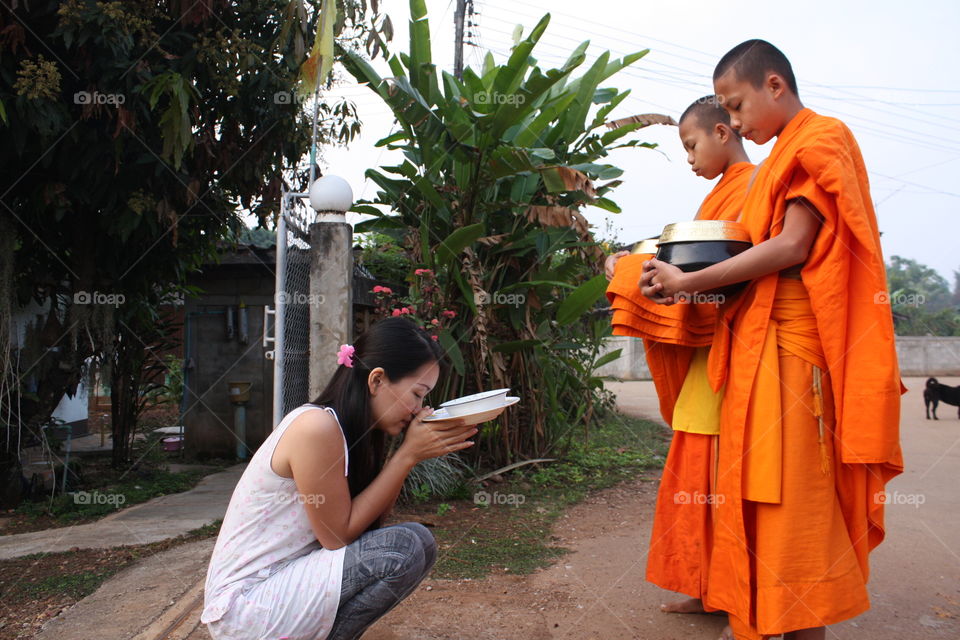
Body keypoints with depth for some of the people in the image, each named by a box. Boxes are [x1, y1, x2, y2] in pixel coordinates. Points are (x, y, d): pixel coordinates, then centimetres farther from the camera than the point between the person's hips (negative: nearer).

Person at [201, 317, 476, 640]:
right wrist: (408, 455, -16)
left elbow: (371, 519, 4)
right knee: (408, 546, -20)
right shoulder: (316, 427, -21)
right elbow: (338, 535, -17)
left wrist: (410, 454, -5)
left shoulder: (350, 427, 6)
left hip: (280, 582, 9)